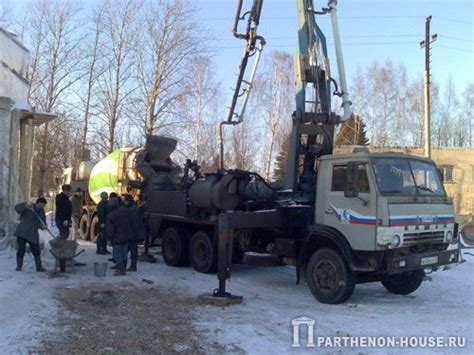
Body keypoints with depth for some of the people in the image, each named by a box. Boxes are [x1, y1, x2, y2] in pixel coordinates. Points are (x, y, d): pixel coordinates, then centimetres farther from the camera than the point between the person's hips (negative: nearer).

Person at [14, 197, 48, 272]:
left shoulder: (41, 212, 9)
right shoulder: (28, 208, -3)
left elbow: (41, 223, 3)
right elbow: (17, 208, -16)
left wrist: (43, 226, -21)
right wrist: (26, 205, -31)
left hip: (33, 235, 3)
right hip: (22, 233, -3)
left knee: (36, 251, 0)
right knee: (21, 250, 0)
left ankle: (39, 266, 9)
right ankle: (19, 266, 17)